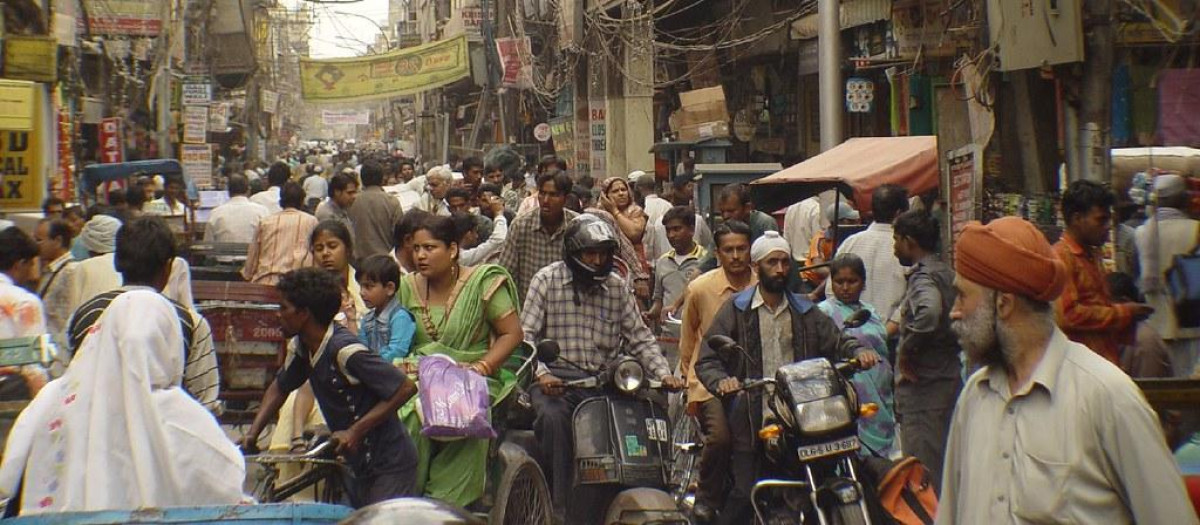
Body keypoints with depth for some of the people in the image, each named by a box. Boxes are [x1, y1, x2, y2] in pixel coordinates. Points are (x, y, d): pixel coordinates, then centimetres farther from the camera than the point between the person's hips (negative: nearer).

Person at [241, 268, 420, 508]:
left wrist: (355, 431, -24)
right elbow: (280, 387, 22)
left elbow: (406, 388, -24)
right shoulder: (301, 347, 4)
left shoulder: (344, 350, -23)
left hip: (388, 467, -9)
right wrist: (252, 434, 8)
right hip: (360, 465, 9)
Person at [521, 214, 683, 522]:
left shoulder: (617, 287, 14)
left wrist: (663, 373, -3)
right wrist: (541, 373, -21)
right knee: (554, 417, -36)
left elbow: (639, 337, 14)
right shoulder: (547, 280, 3)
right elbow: (526, 334, -4)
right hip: (555, 378, -3)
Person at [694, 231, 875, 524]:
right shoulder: (736, 310, 6)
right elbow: (707, 360, 1)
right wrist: (721, 381, -20)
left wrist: (859, 351, -11)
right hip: (752, 419, -3)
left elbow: (835, 341, 11)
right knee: (744, 497, -6)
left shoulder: (805, 312, 17)